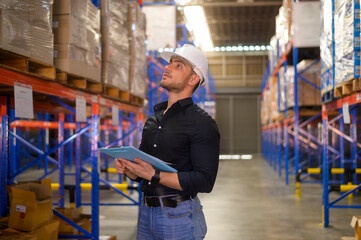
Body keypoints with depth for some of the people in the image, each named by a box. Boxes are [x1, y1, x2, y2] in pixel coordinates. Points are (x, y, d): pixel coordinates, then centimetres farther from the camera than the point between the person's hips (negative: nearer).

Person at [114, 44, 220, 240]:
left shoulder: (201, 123, -9)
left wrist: (155, 176, -22)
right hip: (146, 213, 6)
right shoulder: (153, 120, 12)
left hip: (179, 217, -6)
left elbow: (205, 181, -18)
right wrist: (127, 167, -3)